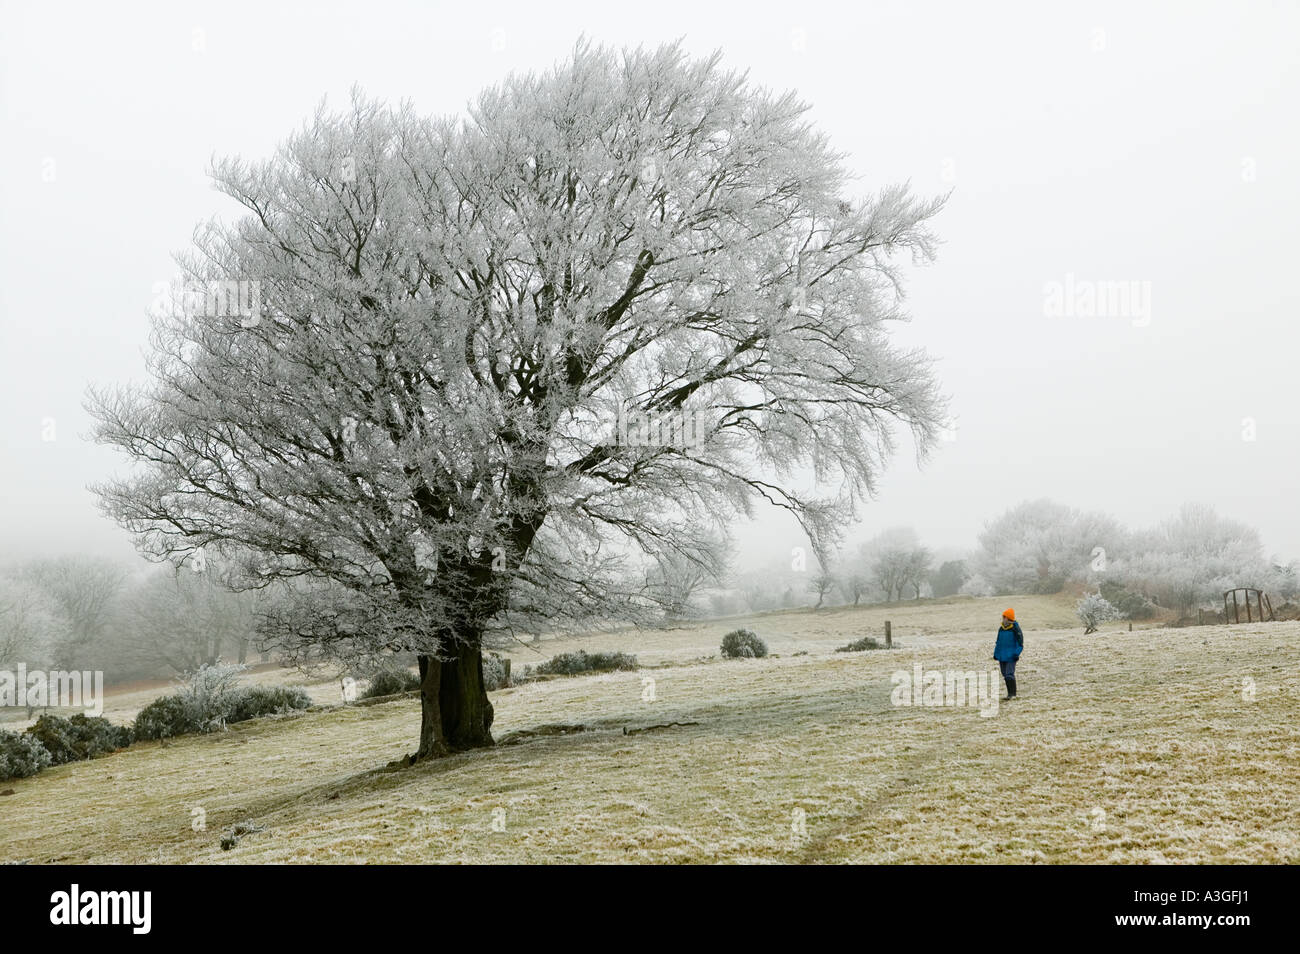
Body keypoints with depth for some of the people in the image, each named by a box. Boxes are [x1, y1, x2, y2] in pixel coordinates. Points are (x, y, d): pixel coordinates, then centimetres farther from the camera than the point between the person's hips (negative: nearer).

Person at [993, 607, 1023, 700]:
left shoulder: (1015, 629, -9)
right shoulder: (1001, 629, 11)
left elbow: (1020, 643, -9)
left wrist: (1016, 654, -16)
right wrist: (996, 654, 17)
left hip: (1011, 657, -7)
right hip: (1002, 656, 7)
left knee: (1009, 674, -13)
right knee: (1005, 675, 9)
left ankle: (1012, 694, -6)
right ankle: (1010, 693, 17)